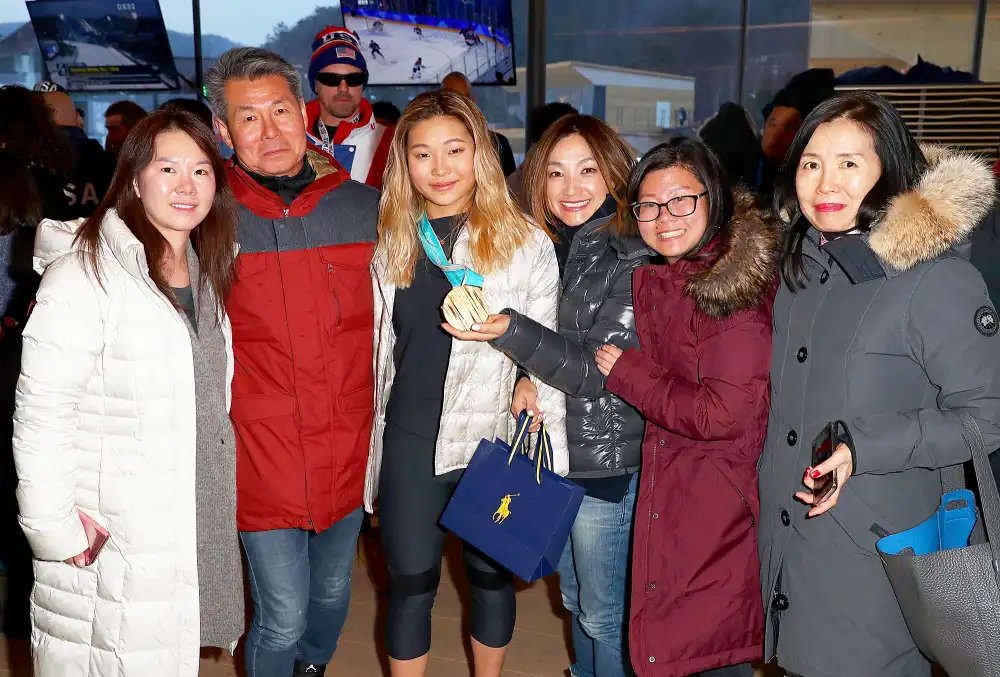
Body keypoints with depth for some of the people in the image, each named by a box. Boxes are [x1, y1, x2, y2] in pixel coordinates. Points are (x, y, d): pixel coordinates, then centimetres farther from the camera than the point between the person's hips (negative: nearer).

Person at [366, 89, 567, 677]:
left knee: (491, 575, 17)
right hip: (408, 443, 2)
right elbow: (376, 348, 10)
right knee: (411, 584, 12)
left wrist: (551, 461, -5)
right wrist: (364, 441, 10)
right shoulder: (390, 242, 3)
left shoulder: (525, 242, -7)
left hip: (496, 440, -1)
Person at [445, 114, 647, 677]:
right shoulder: (548, 249, 3)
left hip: (605, 465, -6)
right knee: (574, 601, 24)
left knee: (603, 614, 10)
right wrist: (524, 377, -9)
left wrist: (507, 329, -31)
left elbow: (600, 372, -22)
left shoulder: (633, 260, -16)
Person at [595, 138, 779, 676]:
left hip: (718, 506, -8)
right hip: (667, 489, 8)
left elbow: (723, 414, -24)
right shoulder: (654, 277, 6)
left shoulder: (735, 287, -20)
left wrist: (627, 372, -15)